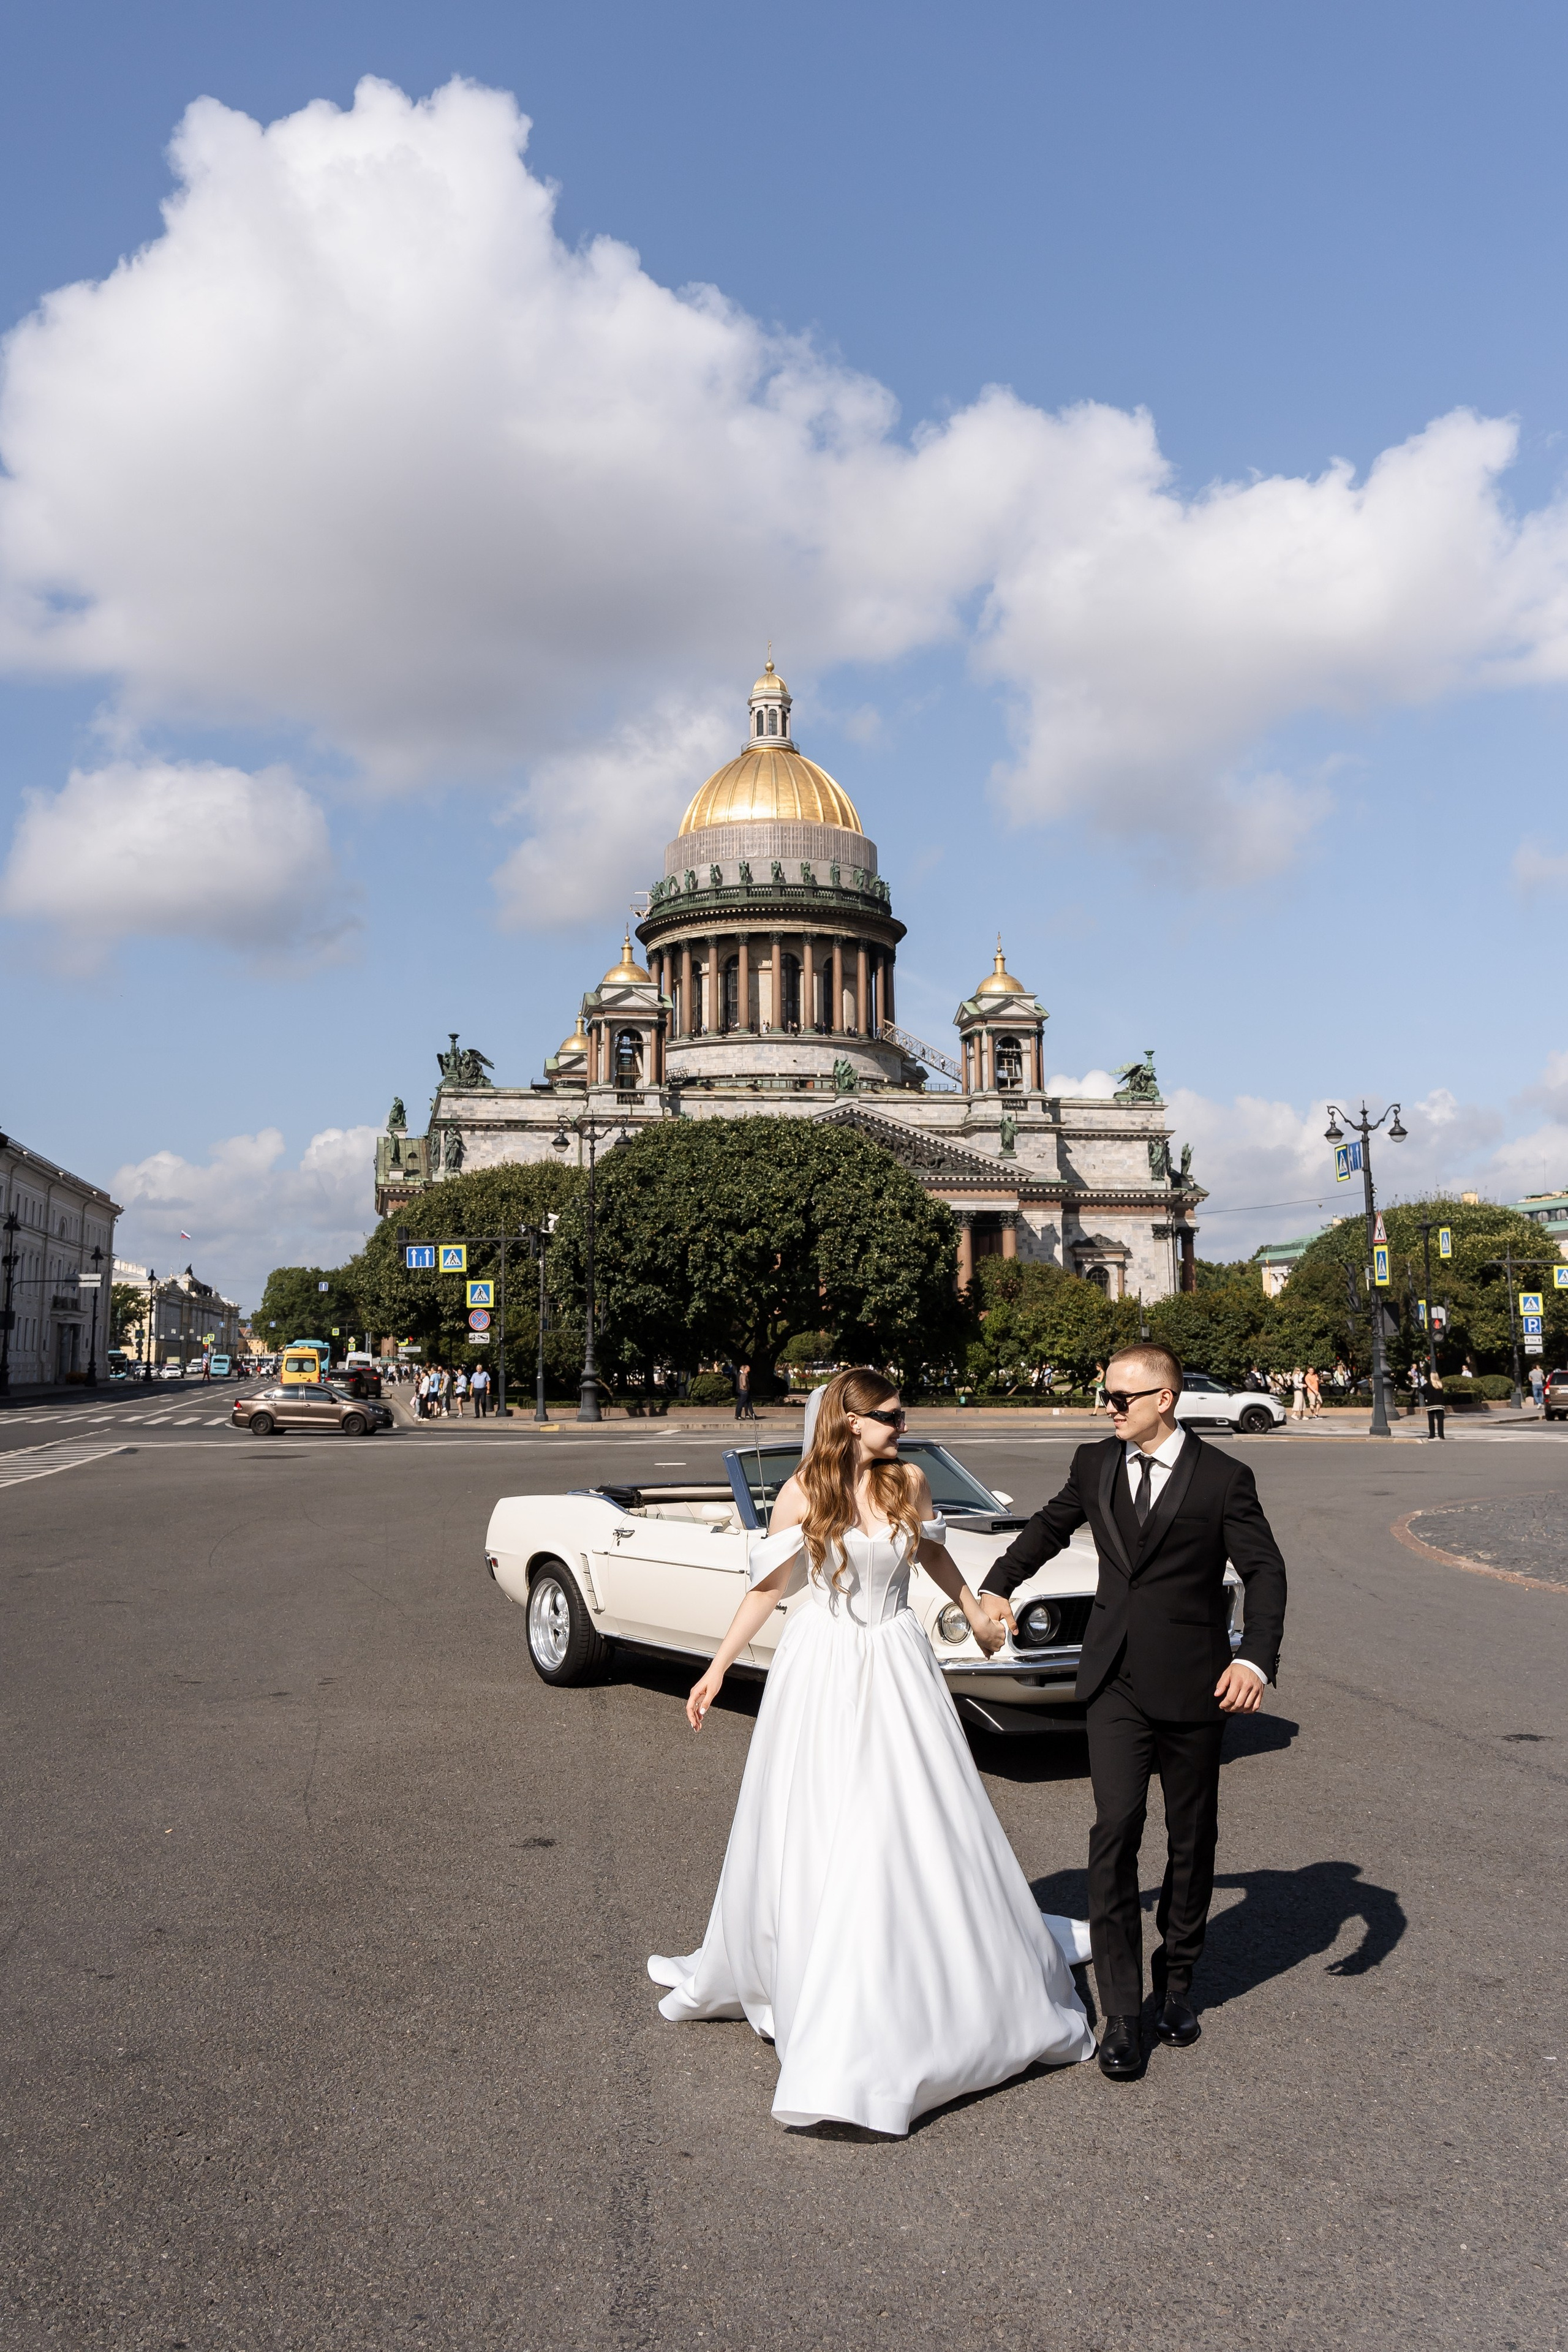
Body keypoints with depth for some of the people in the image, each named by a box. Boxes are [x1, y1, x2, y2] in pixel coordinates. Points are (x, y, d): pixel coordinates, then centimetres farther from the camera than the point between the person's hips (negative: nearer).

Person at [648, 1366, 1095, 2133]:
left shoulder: (908, 1481, -3)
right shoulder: (803, 1493, -11)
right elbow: (767, 1586, -3)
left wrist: (975, 1611, 29)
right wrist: (715, 1671, -2)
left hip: (895, 1667, 2)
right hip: (821, 1672, -2)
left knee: (922, 1821, 6)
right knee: (802, 1827, 8)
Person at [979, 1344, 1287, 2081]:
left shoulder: (1223, 1479, -7)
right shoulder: (1095, 1464, 4)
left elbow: (1264, 1571, -10)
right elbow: (1050, 1525, 22)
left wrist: (1257, 1658, -24)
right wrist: (999, 1584, 25)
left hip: (1193, 1685, -1)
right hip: (1116, 1684, 2)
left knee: (1191, 1839, 11)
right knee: (1115, 1832, -9)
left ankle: (1176, 1981, 33)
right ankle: (1121, 2014, -1)